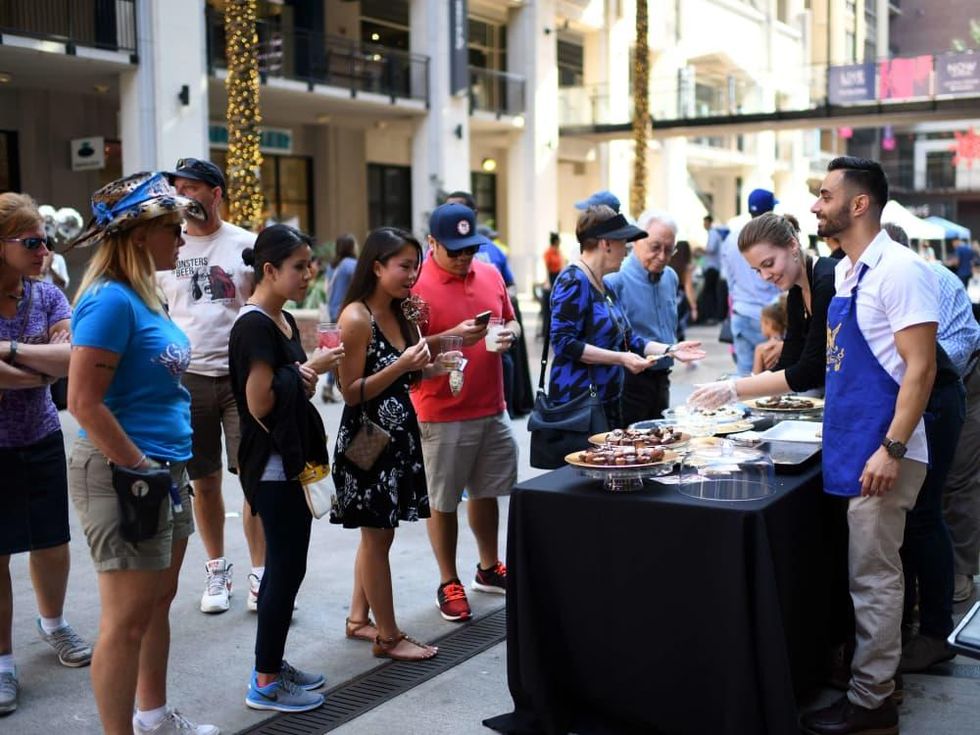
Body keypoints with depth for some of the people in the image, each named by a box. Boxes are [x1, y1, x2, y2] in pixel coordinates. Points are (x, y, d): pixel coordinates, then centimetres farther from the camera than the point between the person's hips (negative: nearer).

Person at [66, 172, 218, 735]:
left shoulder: (143, 295, 11)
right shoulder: (111, 299, -18)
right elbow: (84, 402, -23)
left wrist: (168, 471, 17)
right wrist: (140, 469, -19)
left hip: (165, 473, 10)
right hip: (124, 477, -10)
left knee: (159, 603, 19)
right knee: (127, 620, -1)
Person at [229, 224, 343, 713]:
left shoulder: (284, 321, 12)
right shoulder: (254, 326, -16)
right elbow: (260, 403, -20)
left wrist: (311, 372, 1)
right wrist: (308, 370, -13)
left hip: (291, 460, 9)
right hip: (272, 465, -9)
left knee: (285, 565, 15)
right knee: (286, 567, -3)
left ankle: (272, 664, 26)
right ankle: (265, 683, 8)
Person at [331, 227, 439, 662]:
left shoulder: (397, 314, 9)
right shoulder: (356, 318, -16)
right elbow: (352, 392, -17)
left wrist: (429, 368, 0)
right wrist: (402, 365, -25)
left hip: (398, 435, 8)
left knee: (378, 534, 16)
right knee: (377, 537, 2)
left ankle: (359, 619, 30)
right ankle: (388, 637, 12)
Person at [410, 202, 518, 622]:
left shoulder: (491, 275, 7)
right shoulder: (416, 284, -11)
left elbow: (511, 322, 19)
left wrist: (508, 334, -4)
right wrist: (451, 338, -26)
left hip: (492, 409, 6)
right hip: (442, 415, -6)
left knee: (486, 492, 18)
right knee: (443, 501, 5)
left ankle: (489, 568, 36)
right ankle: (448, 584, 19)